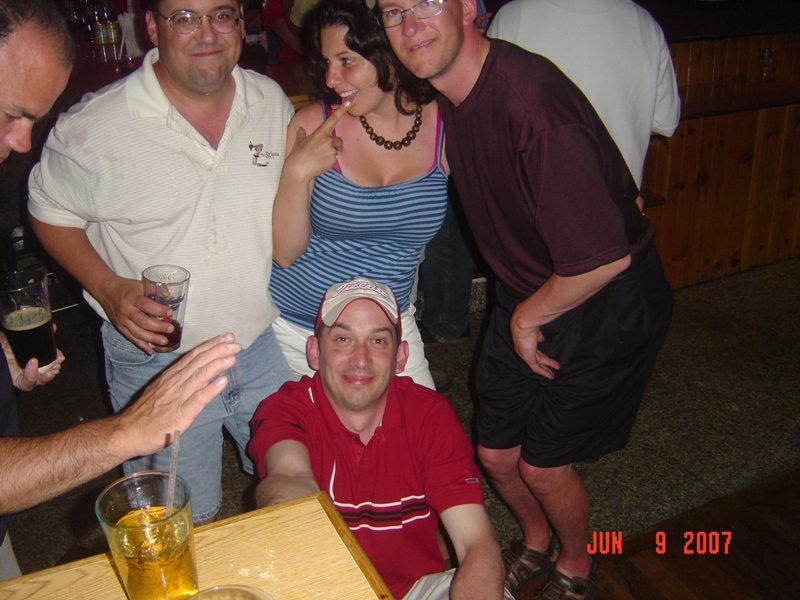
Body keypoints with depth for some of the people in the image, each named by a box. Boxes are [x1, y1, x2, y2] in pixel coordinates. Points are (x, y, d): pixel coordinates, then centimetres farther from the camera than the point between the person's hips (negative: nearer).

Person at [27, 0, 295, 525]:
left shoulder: (273, 102, -1)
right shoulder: (95, 125, -15)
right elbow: (51, 213, -1)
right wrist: (109, 290, -15)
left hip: (266, 343, 4)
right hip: (157, 359, -3)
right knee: (185, 526, 12)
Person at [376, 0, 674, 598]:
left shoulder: (530, 99, -32)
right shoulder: (447, 95, -4)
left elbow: (604, 257, -33)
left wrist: (527, 318, -18)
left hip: (606, 302, -7)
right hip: (527, 295, 7)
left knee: (543, 463, 4)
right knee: (496, 453, 14)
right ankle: (536, 543, 48)